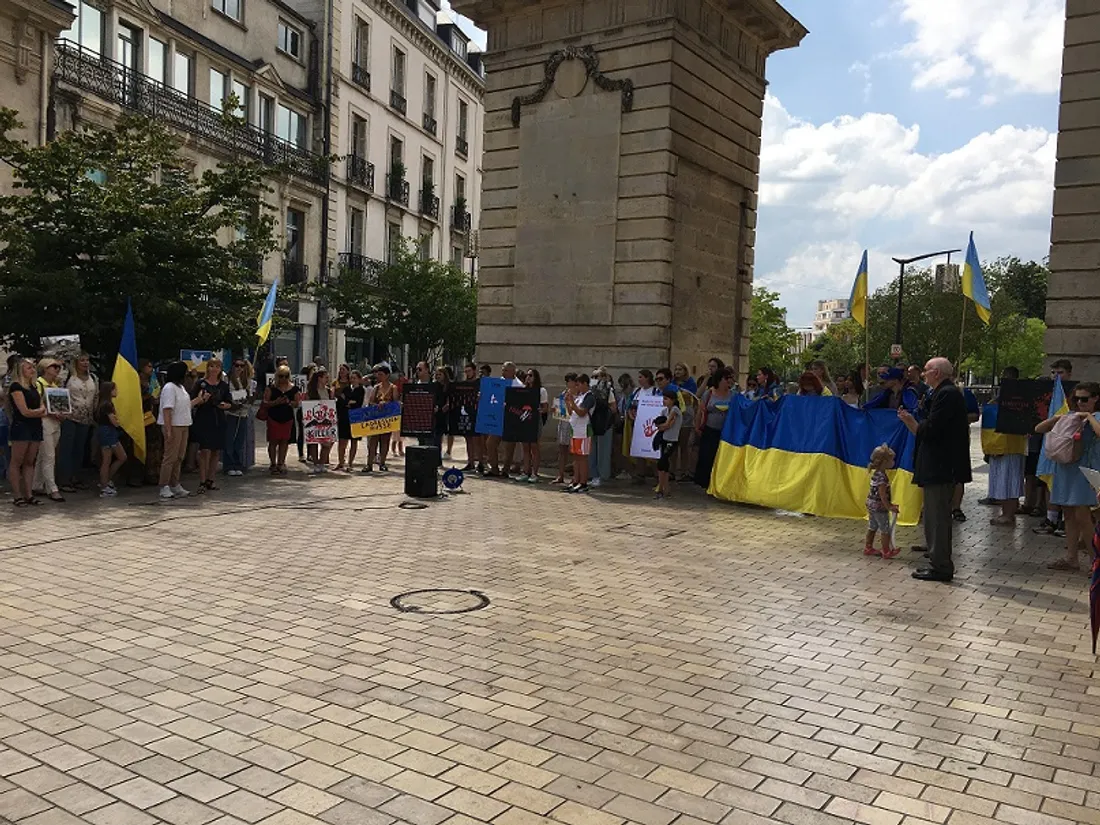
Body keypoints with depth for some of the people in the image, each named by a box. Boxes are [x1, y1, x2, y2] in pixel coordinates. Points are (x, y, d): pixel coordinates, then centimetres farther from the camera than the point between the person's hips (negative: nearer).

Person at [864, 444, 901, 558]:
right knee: (885, 529, 2)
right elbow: (882, 494, -24)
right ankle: (886, 551, 10)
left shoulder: (876, 473, 7)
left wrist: (889, 504, 20)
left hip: (871, 505, 10)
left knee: (872, 527, 18)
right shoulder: (882, 477, -22)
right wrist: (889, 507, -19)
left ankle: (868, 548, 26)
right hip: (879, 507, -9)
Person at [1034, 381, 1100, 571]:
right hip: (1066, 469, 6)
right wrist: (1056, 418, -3)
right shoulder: (1069, 416, 12)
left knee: (1082, 515, -9)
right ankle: (1071, 558, 18)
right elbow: (1038, 429, 12)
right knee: (1069, 514, 10)